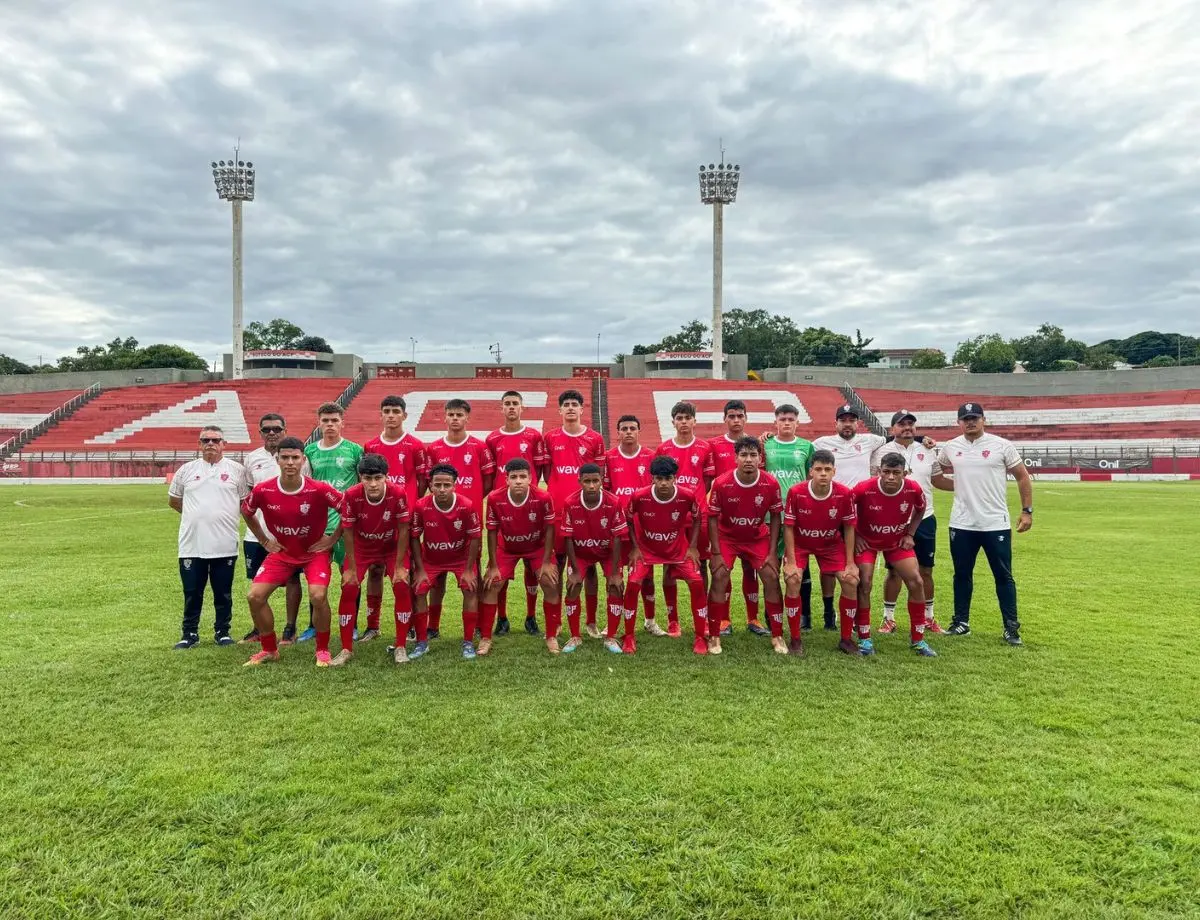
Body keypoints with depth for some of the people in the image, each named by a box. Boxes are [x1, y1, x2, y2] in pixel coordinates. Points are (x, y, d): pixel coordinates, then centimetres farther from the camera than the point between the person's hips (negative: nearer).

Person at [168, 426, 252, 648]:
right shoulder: (187, 470, 7)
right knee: (192, 594, 8)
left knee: (224, 594, 8)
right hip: (192, 545, 1)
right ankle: (190, 633, 21)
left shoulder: (237, 470, 3)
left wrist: (224, 514, 3)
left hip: (225, 545, -1)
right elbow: (173, 500, 18)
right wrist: (196, 515, 14)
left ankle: (222, 631, 21)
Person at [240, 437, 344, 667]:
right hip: (281, 552, 4)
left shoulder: (319, 490, -23)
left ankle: (323, 650, 1)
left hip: (315, 551, -3)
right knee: (255, 596, -8)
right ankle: (269, 649, 15)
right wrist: (265, 541, 5)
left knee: (318, 596, -24)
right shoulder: (263, 490, -14)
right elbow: (246, 512, 8)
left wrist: (332, 538, -10)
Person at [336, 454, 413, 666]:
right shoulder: (351, 495, -27)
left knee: (401, 587, -15)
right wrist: (351, 568, -13)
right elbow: (347, 532, -16)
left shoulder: (398, 493, -29)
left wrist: (399, 566, -16)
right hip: (361, 549, 1)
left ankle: (400, 647, -1)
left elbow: (403, 530, -19)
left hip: (392, 548, -1)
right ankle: (346, 649, 5)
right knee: (348, 589, -10)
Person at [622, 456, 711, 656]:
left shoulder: (688, 496, -23)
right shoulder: (639, 497, -25)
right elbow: (628, 521, -4)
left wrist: (692, 547, -6)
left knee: (697, 583, -13)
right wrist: (635, 548, -7)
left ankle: (701, 637, 4)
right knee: (633, 584, -17)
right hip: (646, 548, -1)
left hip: (678, 548, 1)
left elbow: (697, 519, -1)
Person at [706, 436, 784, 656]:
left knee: (771, 577, -7)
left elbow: (775, 516, -6)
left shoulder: (771, 483, -19)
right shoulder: (721, 483, -23)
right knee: (719, 577, -14)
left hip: (758, 537, 1)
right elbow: (712, 518, -13)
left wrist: (772, 552, -9)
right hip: (727, 536, -1)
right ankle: (714, 637, -2)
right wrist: (716, 553, -16)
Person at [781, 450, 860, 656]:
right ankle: (795, 639, -5)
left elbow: (848, 528, -8)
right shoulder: (796, 492, -25)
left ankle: (846, 638, 8)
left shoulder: (845, 494, -20)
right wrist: (791, 561, -18)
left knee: (851, 581, -11)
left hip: (831, 544, 2)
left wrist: (850, 563, -9)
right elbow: (788, 527, -15)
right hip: (799, 543, -2)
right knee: (792, 580, -22)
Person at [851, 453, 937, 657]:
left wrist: (910, 534, -1)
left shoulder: (913, 490, -20)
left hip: (897, 542, 3)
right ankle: (864, 638, 3)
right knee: (864, 583, -13)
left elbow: (920, 509, 5)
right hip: (866, 541, -3)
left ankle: (917, 639, 12)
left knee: (916, 583, -4)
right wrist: (854, 536, -11)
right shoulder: (864, 489, -29)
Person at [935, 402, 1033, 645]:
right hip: (961, 525, 3)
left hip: (996, 524, -3)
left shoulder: (1002, 446, -4)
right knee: (962, 575, 11)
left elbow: (1023, 477, 1)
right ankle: (961, 623, 22)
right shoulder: (950, 448, 4)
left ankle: (1011, 627, 12)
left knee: (1004, 576, 3)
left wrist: (1027, 510, -2)